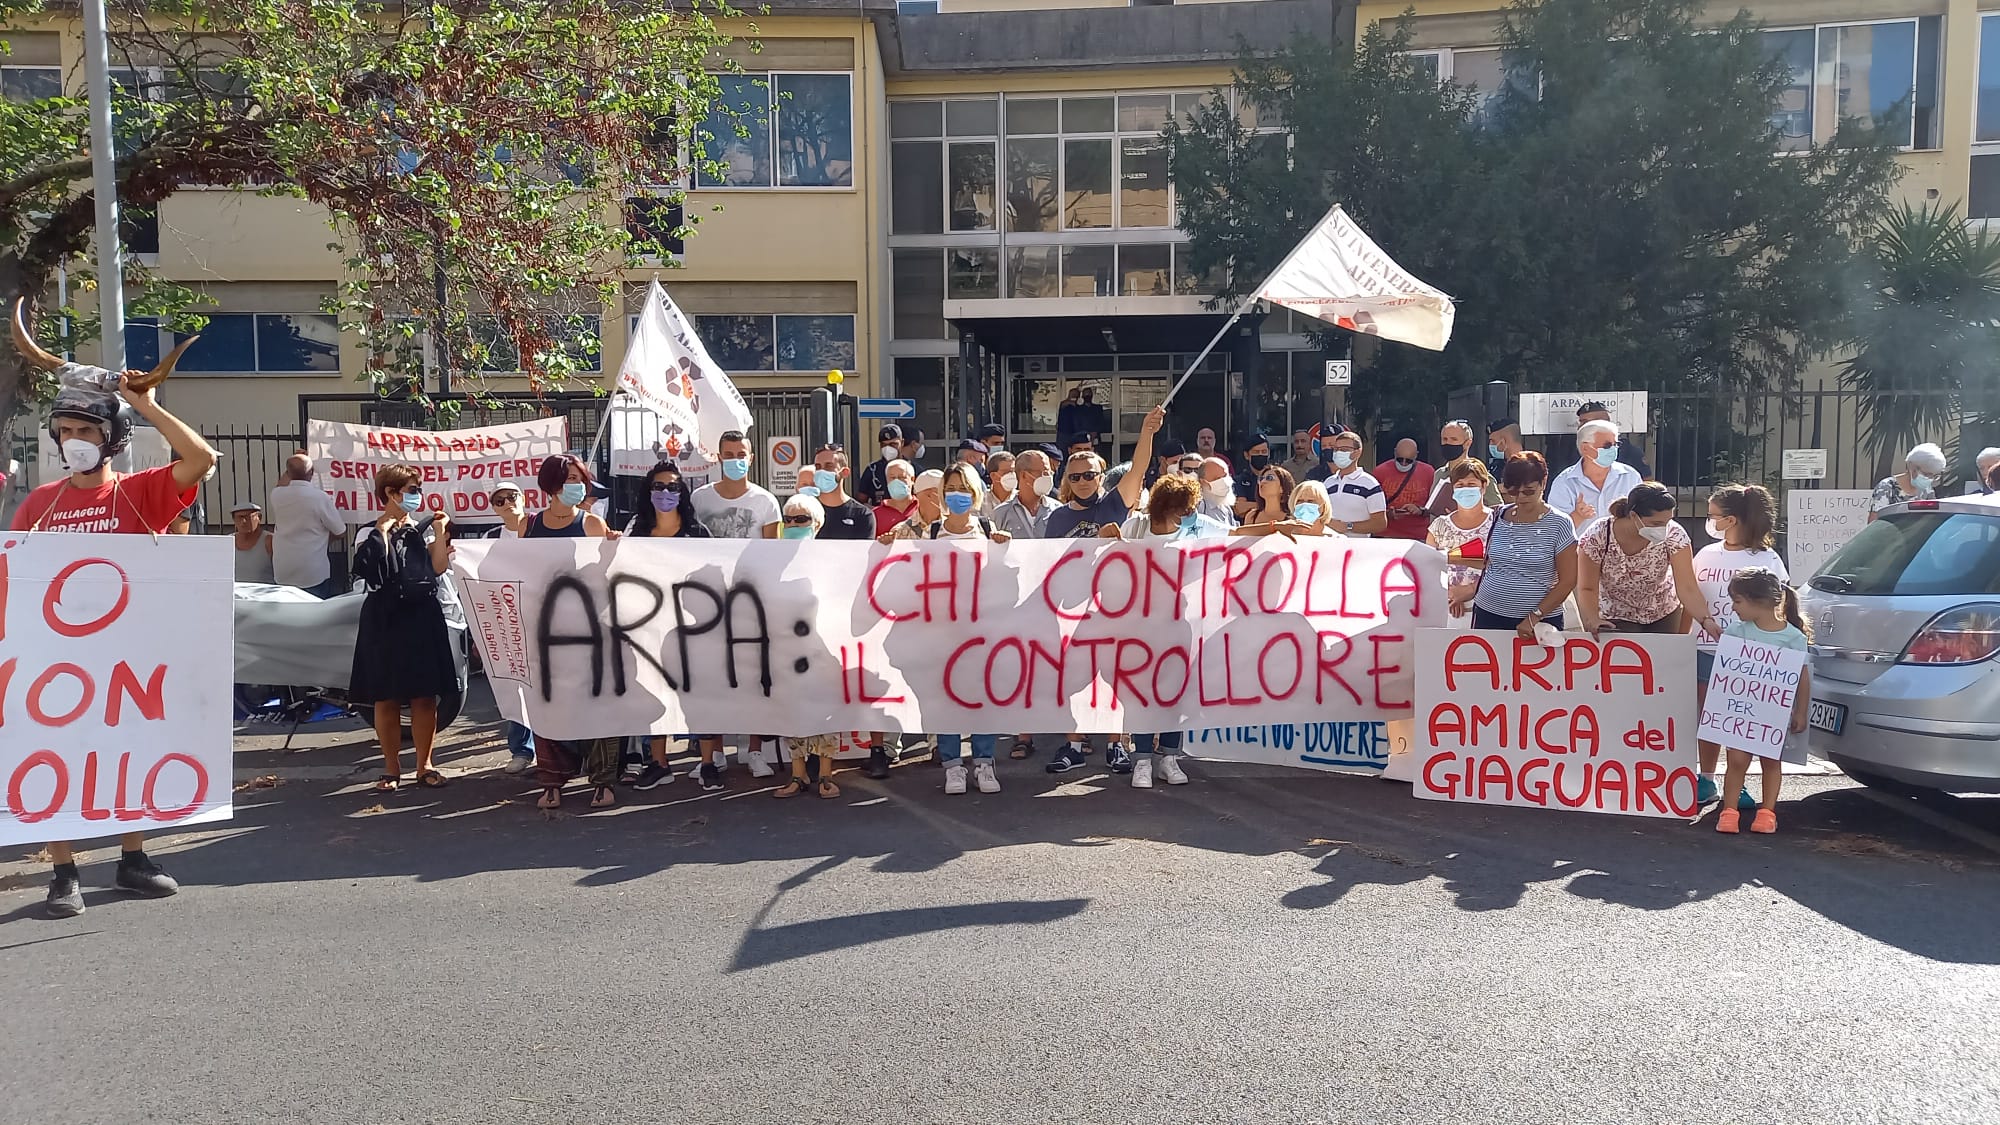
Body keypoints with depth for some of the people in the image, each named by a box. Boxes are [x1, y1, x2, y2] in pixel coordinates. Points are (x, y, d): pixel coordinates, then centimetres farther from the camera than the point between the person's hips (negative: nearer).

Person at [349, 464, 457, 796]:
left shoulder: (423, 529, 10)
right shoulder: (370, 533, 1)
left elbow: (438, 567, -2)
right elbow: (377, 573, -16)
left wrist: (441, 532, -4)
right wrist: (383, 531, -11)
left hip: (424, 619, 2)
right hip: (386, 620, -2)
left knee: (424, 696, 3)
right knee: (386, 698, 4)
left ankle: (424, 764, 13)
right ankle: (391, 767, 14)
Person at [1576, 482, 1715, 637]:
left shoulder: (1674, 535, -24)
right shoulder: (1597, 537, -27)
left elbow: (1687, 588, -26)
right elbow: (1587, 588, -21)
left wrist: (1706, 620, -42)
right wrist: (1592, 620, -39)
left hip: (1664, 616, 2)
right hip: (1616, 618, -2)